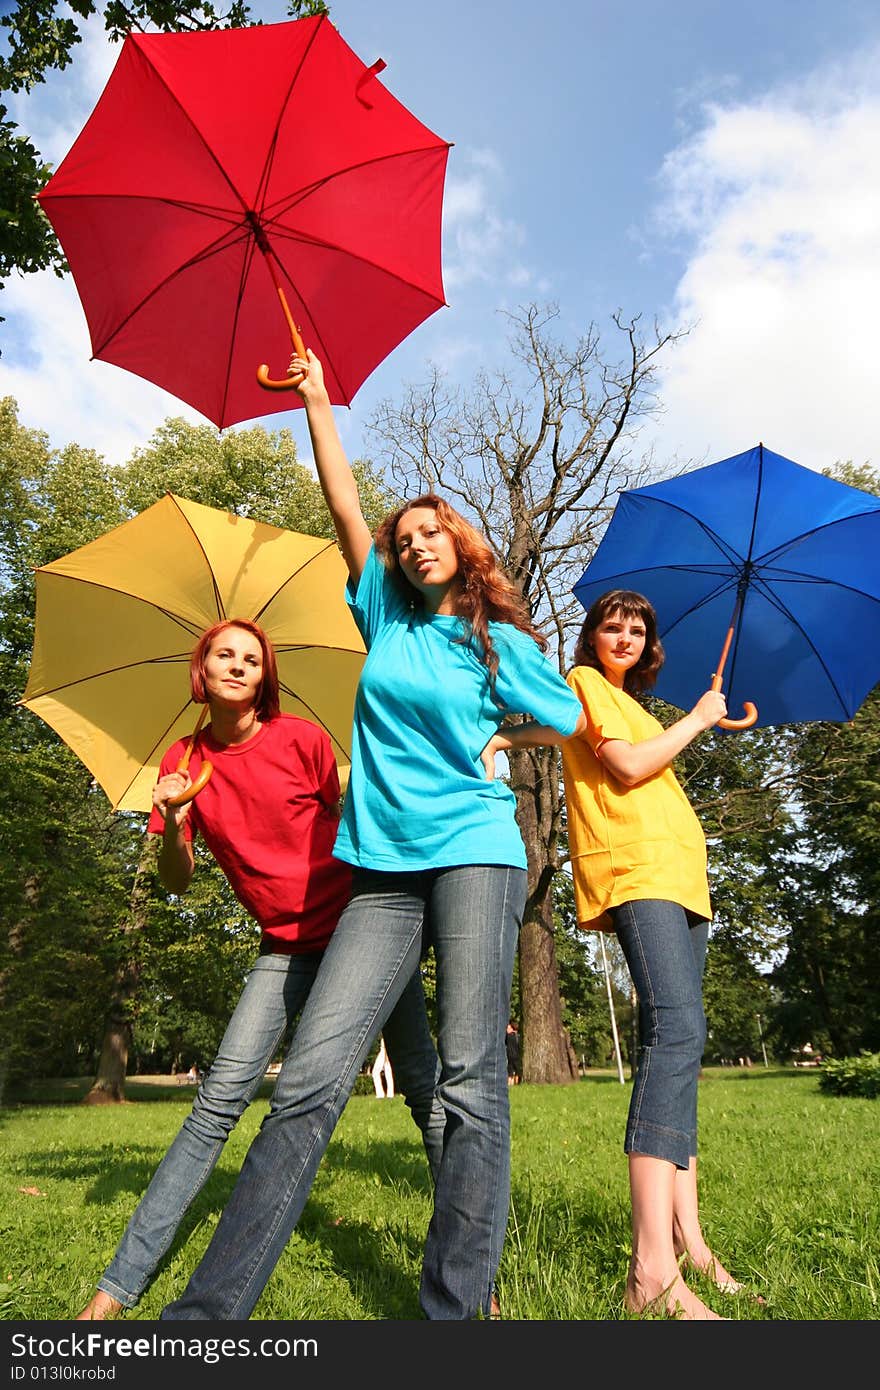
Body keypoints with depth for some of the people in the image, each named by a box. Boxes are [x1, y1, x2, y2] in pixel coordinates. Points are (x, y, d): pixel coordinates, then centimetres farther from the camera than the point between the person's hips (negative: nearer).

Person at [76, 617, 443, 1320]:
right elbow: (178, 882, 2)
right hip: (287, 946, 2)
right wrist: (171, 824, -17)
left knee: (424, 1084, -1)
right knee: (221, 1098, -5)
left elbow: (350, 826, 5)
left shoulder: (300, 737, -6)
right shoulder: (184, 762, 3)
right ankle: (119, 1283, 5)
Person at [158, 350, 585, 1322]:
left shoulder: (503, 644, 10)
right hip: (384, 869, 2)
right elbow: (345, 506, 16)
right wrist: (318, 403, 18)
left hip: (475, 852, -2)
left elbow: (573, 724, 18)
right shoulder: (387, 619, 17)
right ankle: (210, 1304, -1)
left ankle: (456, 1306, 2)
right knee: (311, 1076, -5)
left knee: (470, 1075, -7)